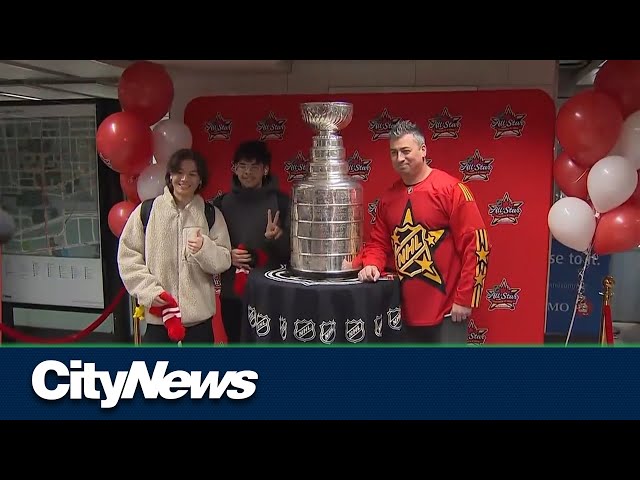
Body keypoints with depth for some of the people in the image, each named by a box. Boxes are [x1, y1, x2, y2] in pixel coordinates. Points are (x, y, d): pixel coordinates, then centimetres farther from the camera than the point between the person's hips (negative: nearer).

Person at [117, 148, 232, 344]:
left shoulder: (211, 214, 2)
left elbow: (223, 261, -1)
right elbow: (128, 255, 1)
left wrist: (205, 249, -22)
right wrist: (149, 290, -10)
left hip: (199, 312, 1)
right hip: (157, 312, 0)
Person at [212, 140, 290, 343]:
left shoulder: (282, 201, -1)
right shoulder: (222, 203, 6)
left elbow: (293, 249, -2)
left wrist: (278, 237, -22)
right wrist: (227, 256, -8)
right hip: (232, 294, 3)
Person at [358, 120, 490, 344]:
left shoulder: (451, 189, -11)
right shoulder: (389, 197, 7)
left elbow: (476, 244, -13)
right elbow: (379, 242, 15)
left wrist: (464, 298, -14)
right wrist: (372, 265, -7)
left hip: (447, 310, -6)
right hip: (407, 310, 6)